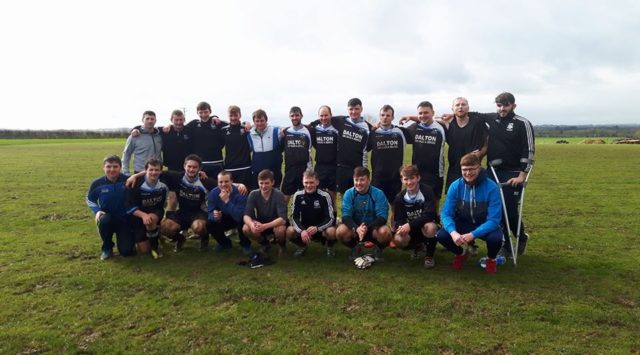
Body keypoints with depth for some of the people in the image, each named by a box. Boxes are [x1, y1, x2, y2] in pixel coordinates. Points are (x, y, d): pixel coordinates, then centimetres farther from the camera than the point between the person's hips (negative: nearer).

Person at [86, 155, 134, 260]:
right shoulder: (97, 183, -10)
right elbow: (89, 199, 6)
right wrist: (97, 211, -10)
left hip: (125, 219, -1)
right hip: (107, 217, 1)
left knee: (126, 251, -12)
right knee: (103, 220, -37)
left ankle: (121, 236, 26)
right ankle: (107, 248, -7)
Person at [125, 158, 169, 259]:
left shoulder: (164, 184, -13)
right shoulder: (137, 184, -19)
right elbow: (130, 207, -18)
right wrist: (143, 215, -33)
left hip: (157, 213, 1)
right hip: (138, 216, 0)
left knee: (151, 219, -38)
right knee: (144, 250, -5)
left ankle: (155, 245, -13)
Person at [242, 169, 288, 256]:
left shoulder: (278, 195, -25)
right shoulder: (253, 194, -15)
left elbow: (283, 219, -32)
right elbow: (246, 215, -20)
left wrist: (265, 226, -47)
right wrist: (251, 224, -44)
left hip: (276, 224, -3)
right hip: (260, 224, 3)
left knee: (280, 230, -37)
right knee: (246, 229, -26)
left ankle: (281, 244, 2)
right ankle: (264, 243, 6)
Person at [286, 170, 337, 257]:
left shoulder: (324, 196, -15)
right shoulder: (298, 195, -9)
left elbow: (330, 218, -17)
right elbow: (294, 217, -9)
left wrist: (317, 228, -36)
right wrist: (302, 231, -29)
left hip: (321, 229, -2)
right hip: (303, 228, 2)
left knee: (332, 231, -34)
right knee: (289, 231, -27)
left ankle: (330, 247, 3)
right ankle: (302, 246, 7)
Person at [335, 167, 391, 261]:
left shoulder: (378, 194, -15)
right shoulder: (348, 193, -10)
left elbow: (382, 217, -21)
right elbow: (346, 216, -18)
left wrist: (367, 227, -39)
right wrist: (356, 228, -38)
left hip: (373, 227, -1)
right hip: (355, 227, 1)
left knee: (385, 232, -34)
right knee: (340, 231, -29)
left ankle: (379, 249, 3)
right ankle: (355, 247, 6)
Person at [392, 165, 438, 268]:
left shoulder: (427, 191, -17)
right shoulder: (399, 198, -6)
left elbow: (429, 215, -27)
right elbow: (398, 219, -7)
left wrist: (410, 225, -37)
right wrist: (401, 227, -32)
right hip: (411, 229, 3)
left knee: (430, 227, -39)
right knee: (398, 240, -27)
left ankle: (429, 255, -9)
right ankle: (417, 246, 10)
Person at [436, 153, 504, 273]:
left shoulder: (491, 187, -23)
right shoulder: (455, 186, -15)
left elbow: (493, 220, -25)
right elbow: (446, 213, -17)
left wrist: (472, 234, -38)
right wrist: (453, 232, -37)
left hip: (485, 226, -2)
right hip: (463, 223, 2)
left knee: (496, 238, -35)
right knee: (441, 235, -24)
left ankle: (491, 259, 5)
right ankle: (461, 253, 12)